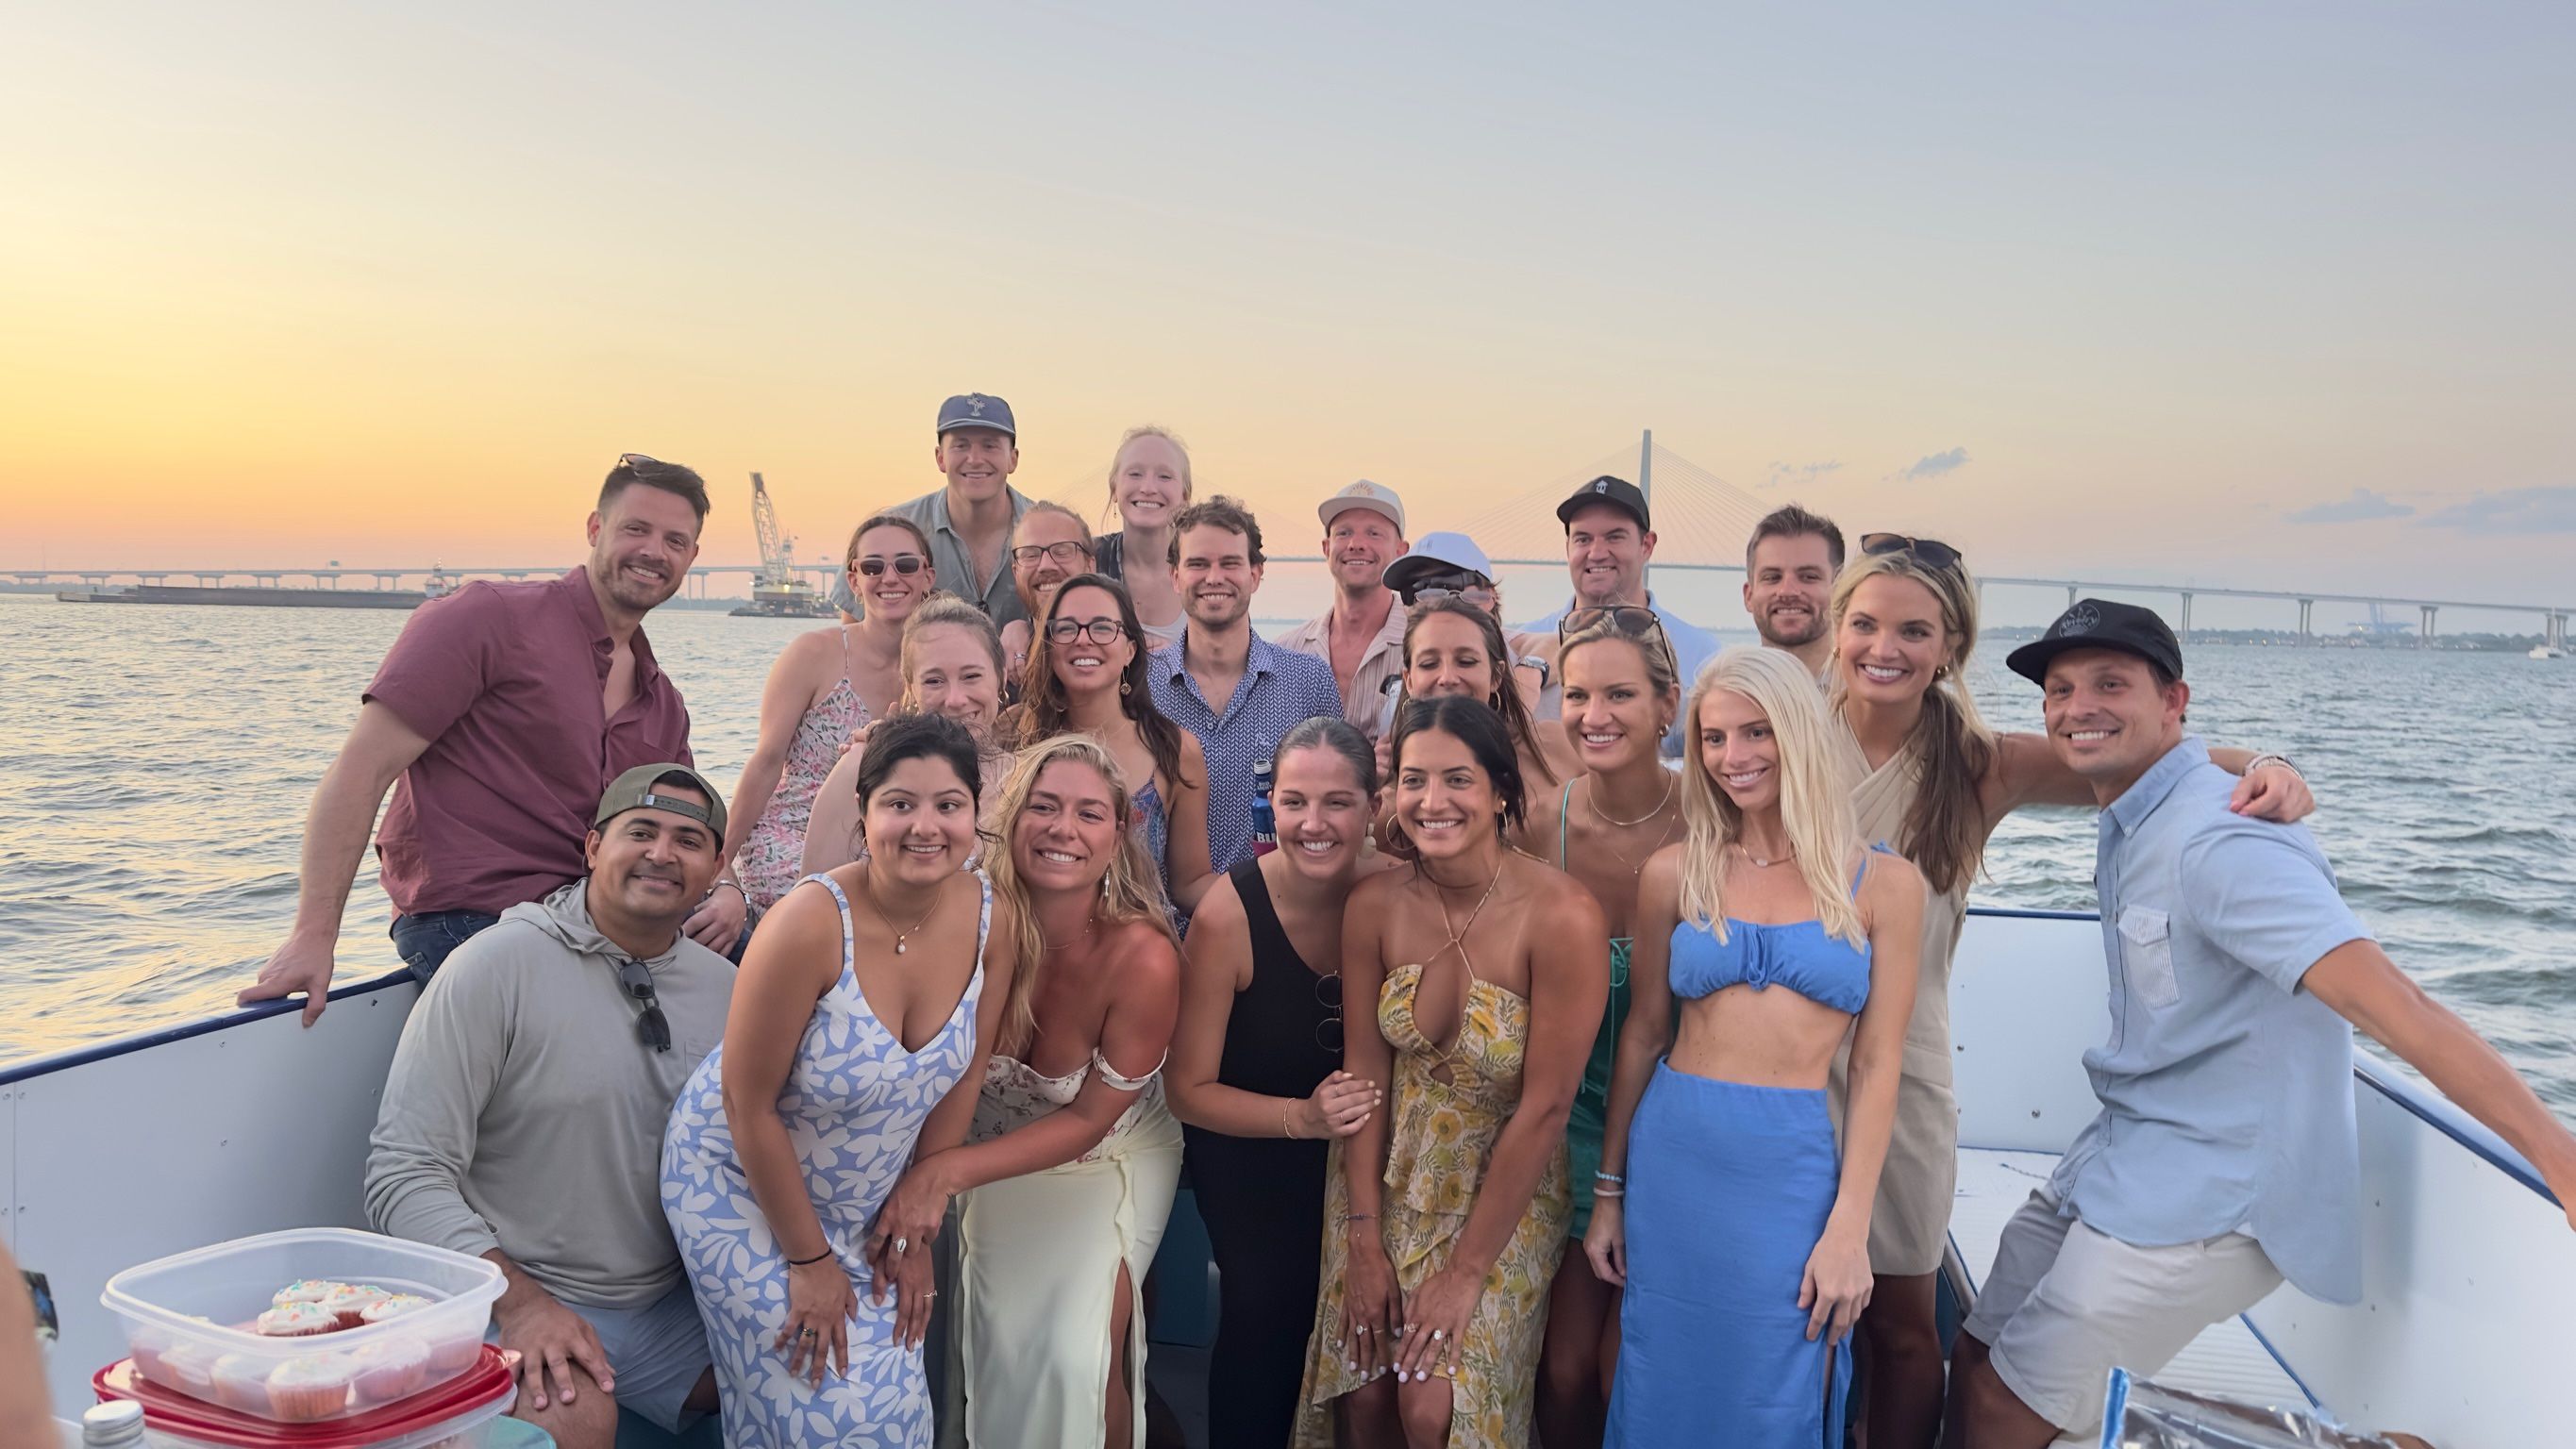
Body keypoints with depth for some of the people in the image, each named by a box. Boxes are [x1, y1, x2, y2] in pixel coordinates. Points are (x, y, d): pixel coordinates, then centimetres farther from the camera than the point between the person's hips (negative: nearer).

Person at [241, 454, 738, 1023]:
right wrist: (313, 936, -18)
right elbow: (362, 769, -10)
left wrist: (723, 890, -5)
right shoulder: (492, 617, -4)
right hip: (467, 926, -7)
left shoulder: (664, 704, 18)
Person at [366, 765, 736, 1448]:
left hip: (673, 1307, 5)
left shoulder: (726, 988, 5)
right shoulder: (497, 965, -11)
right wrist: (520, 1302, -26)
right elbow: (405, 1175, -14)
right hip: (517, 1300, -5)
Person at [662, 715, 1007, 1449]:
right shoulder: (811, 924, -29)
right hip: (742, 1187, -4)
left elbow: (961, 1083, -3)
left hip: (866, 1200, 5)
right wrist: (809, 1259, -13)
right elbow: (749, 1106, -20)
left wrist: (914, 1229, 1)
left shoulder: (990, 913, -14)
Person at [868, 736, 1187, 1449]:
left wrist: (950, 1171, -26)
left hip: (1111, 1159, -1)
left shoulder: (1144, 958, -28)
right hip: (996, 1152, 2)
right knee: (1000, 1342, -7)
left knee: (1080, 1353, -15)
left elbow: (1090, 1119, -18)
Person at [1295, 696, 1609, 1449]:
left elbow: (1544, 1108, -19)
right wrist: (1363, 1241, -6)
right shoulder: (1375, 904, -10)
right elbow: (1365, 1075, -4)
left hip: (1505, 1187, -3)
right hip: (1388, 1175, 3)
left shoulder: (1562, 917, -24)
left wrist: (1467, 1272, -15)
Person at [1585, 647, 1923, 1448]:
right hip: (1671, 1154, 1)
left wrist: (1850, 1227, -6)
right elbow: (1642, 1034, 7)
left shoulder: (1882, 882, -1)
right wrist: (1609, 1191, 8)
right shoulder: (1675, 872, 2)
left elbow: (1877, 1064, -2)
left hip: (1796, 1169, -1)